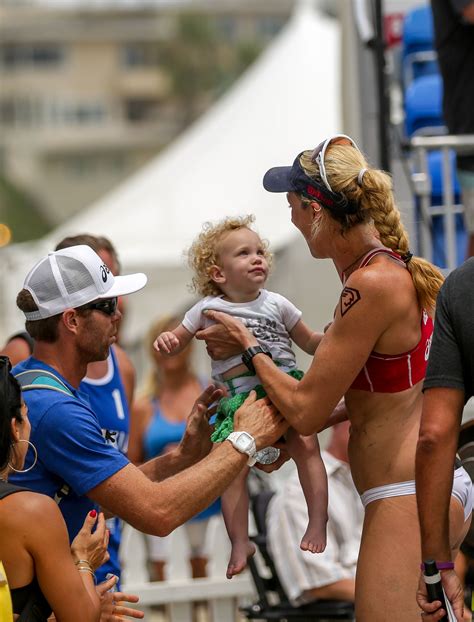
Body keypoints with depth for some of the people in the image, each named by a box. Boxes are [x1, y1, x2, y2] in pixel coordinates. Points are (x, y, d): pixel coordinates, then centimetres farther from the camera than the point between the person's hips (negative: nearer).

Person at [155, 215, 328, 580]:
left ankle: (317, 522, -12)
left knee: (305, 446, -19)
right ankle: (240, 542, -3)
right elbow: (177, 344, 15)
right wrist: (166, 341, -9)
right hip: (238, 395, 0)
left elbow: (310, 343, 21)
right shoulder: (208, 309, 7)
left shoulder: (276, 304, 11)